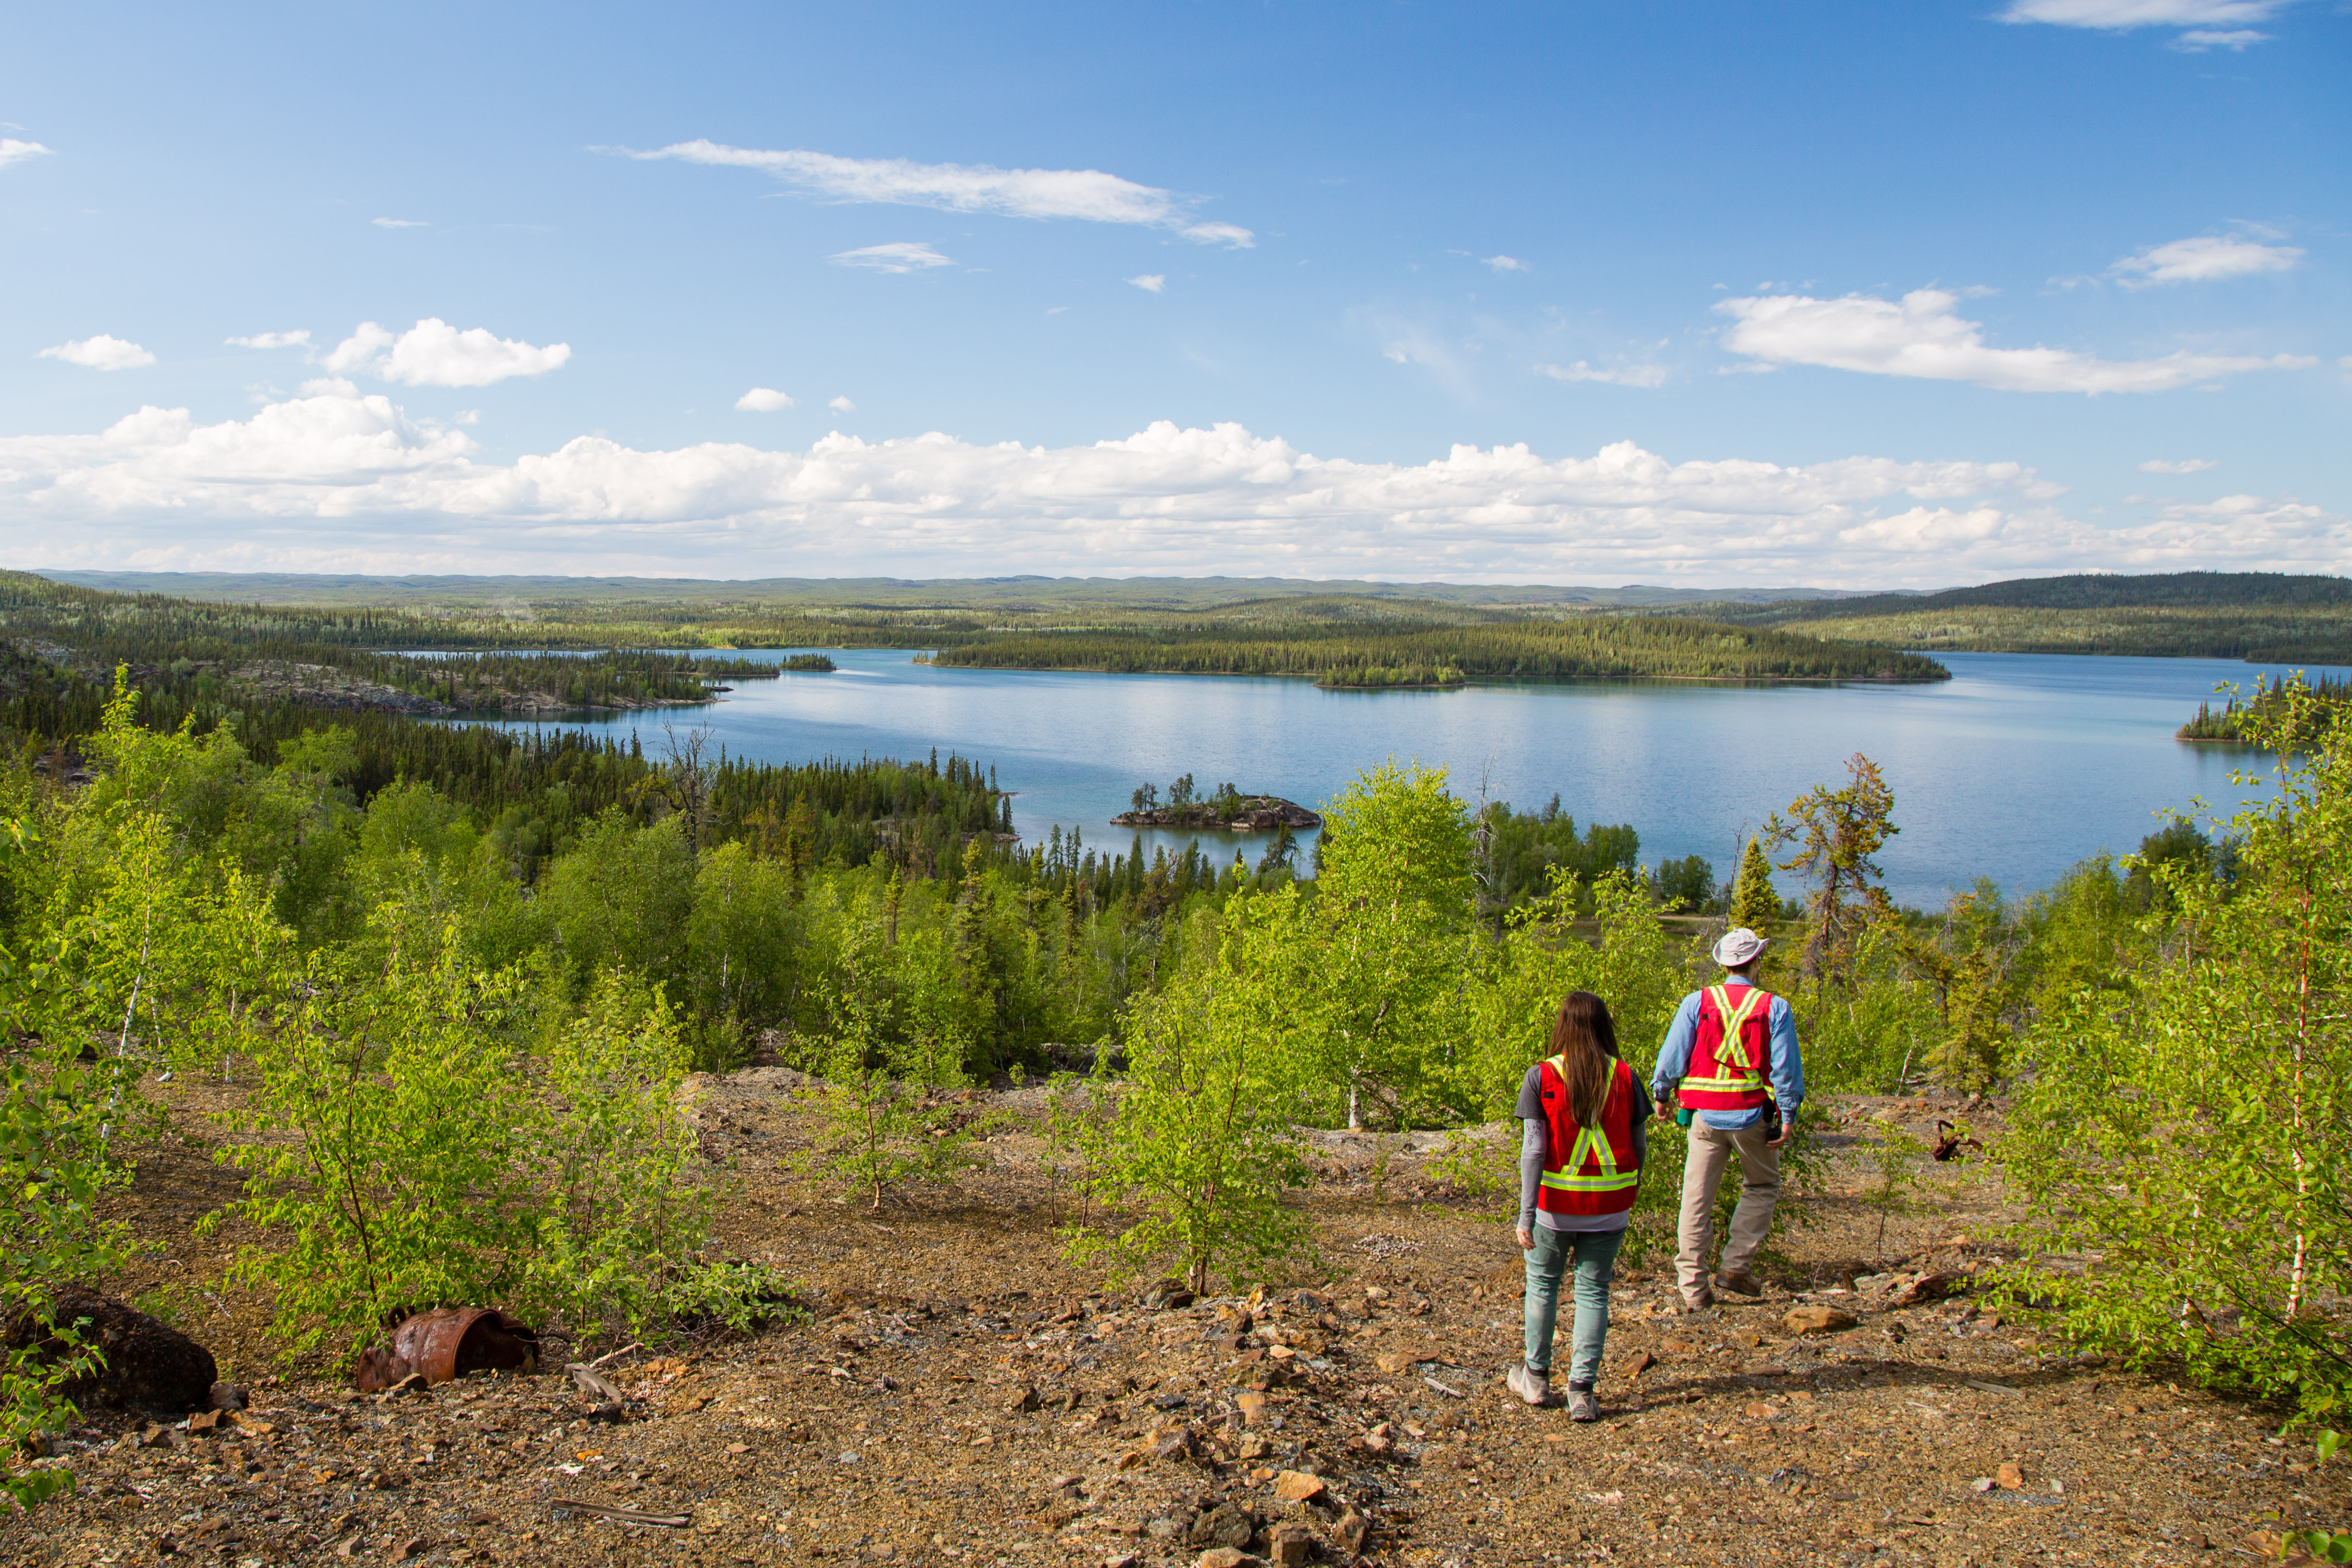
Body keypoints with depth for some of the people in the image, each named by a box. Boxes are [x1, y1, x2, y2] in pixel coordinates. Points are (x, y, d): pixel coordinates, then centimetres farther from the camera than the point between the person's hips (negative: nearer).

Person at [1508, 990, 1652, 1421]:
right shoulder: (1625, 1077, -4)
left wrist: (1526, 1213, -11)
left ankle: (1536, 1378, 27)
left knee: (1543, 1282, 17)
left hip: (1556, 1202, -1)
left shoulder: (1542, 1076, -9)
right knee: (1594, 1291, 10)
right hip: (1610, 1204, 1)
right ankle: (1582, 1390, 7)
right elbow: (1640, 1146, 2)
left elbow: (1533, 1149, -12)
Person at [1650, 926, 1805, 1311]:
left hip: (1706, 1115, 1)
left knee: (1697, 1199, 7)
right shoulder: (1774, 1008, -3)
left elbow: (1672, 1055, 0)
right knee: (1762, 1187, 21)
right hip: (1752, 1115, -1)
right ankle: (1737, 1265, 10)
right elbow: (1786, 1066, -6)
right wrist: (1788, 1117, -1)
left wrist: (1661, 1093, 15)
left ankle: (1693, 1288, 7)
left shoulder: (1697, 1003, -1)